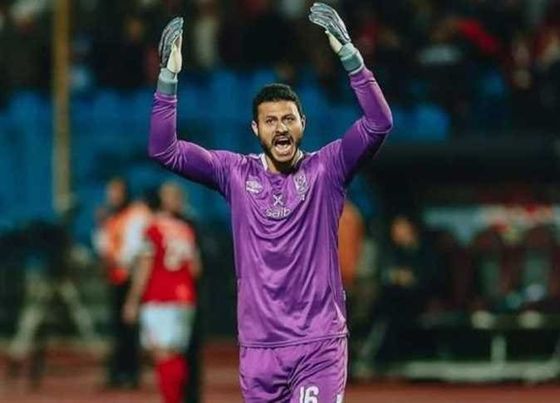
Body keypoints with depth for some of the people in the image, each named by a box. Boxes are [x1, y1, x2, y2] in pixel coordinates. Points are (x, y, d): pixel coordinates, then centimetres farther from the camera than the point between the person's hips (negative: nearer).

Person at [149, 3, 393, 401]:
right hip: (258, 345, 3)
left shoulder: (326, 169, 1)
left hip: (320, 343, -3)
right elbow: (164, 149, 0)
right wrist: (169, 77, -12)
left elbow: (379, 124, -13)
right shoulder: (236, 173, 6)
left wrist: (348, 53, -23)